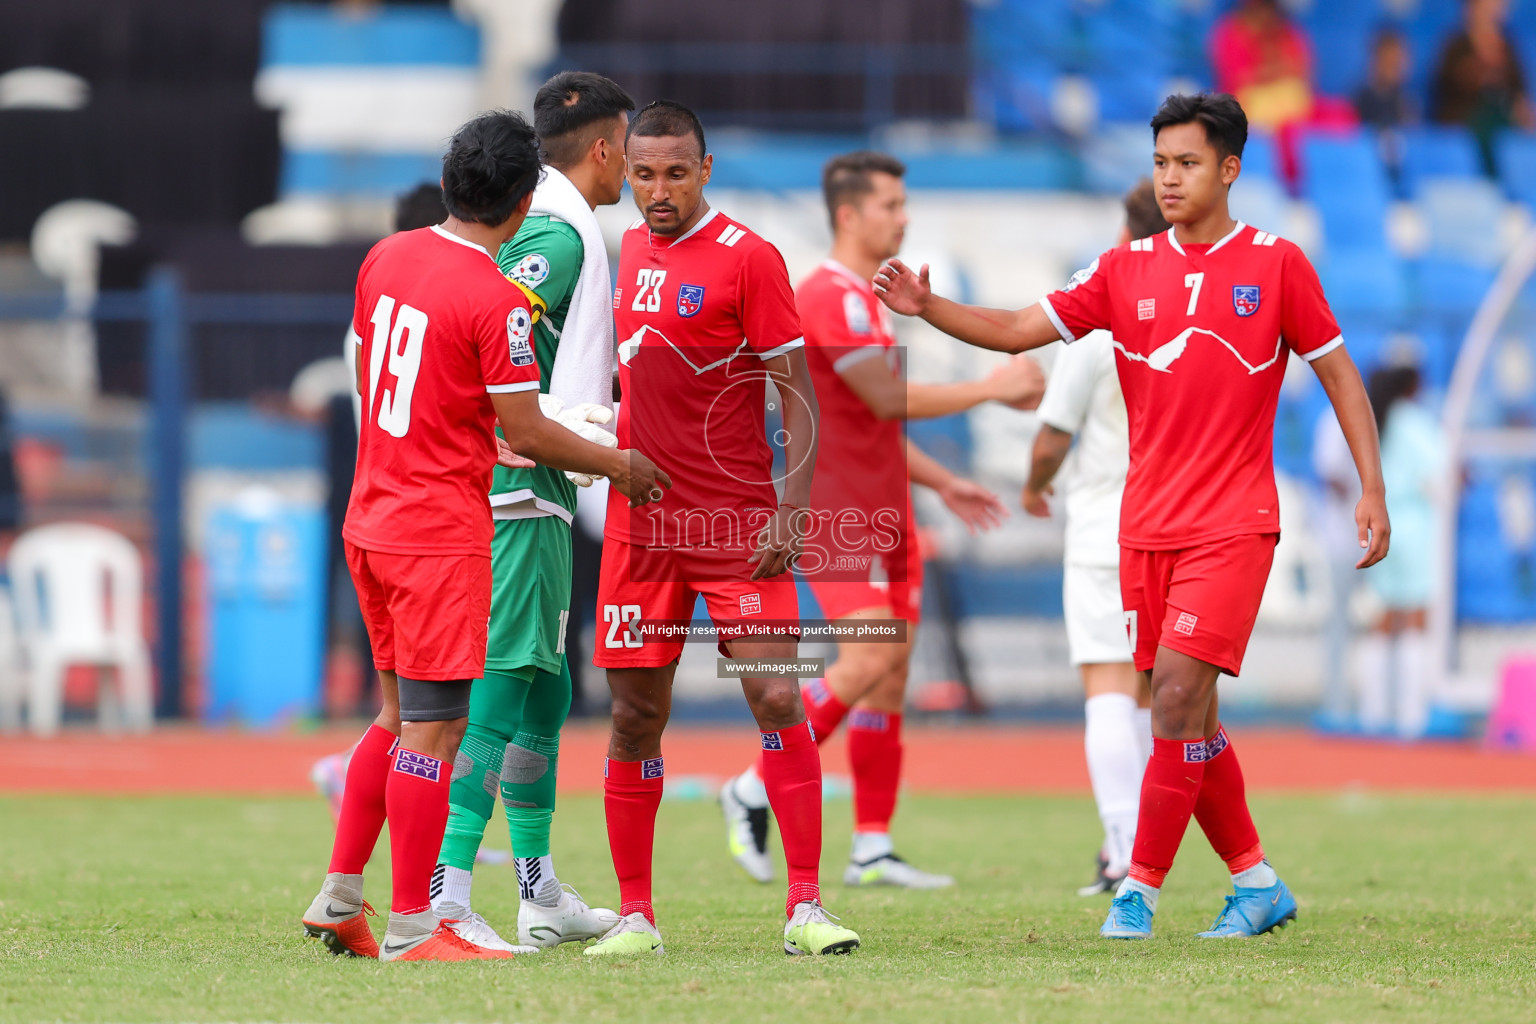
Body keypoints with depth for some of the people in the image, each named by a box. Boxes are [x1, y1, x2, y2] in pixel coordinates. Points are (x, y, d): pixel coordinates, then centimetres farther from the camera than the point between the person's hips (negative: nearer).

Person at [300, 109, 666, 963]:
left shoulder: (387, 257, 6)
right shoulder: (495, 300, -17)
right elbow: (527, 434, -14)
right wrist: (621, 467, 1)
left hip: (371, 522, 8)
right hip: (443, 534, -8)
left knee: (400, 714, 18)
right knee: (434, 728, -3)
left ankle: (341, 897, 19)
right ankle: (410, 927, -1)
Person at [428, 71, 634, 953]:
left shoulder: (538, 226, 17)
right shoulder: (564, 235, -13)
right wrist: (553, 426, -21)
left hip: (501, 492, 10)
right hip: (523, 493, -10)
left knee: (542, 688, 16)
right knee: (502, 687, -12)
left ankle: (541, 895, 22)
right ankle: (444, 891, -17)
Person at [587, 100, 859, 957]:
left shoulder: (748, 258, -7)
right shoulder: (631, 250, 11)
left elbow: (797, 394, -8)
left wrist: (792, 511, -17)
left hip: (739, 520, -5)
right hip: (641, 518, 5)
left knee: (776, 696, -11)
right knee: (637, 716, 4)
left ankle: (806, 906, -7)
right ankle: (636, 915, 11)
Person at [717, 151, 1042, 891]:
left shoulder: (869, 299, 19)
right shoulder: (829, 297, -14)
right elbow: (887, 399, -22)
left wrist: (943, 484, 20)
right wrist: (992, 388, -17)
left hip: (883, 516, 10)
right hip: (835, 515, -10)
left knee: (891, 676, 5)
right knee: (870, 658, -19)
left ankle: (873, 850, 6)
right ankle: (755, 792, -7)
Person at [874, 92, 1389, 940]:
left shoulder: (1276, 265, -1)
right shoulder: (1126, 271, 7)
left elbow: (1339, 374, 5)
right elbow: (1018, 330, 3)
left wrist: (1372, 488, -1)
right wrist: (928, 308, -13)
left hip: (1232, 521, -4)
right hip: (1147, 523, 4)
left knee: (1178, 695, -16)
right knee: (1186, 714, 6)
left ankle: (1141, 887, -11)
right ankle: (1257, 882, 19)